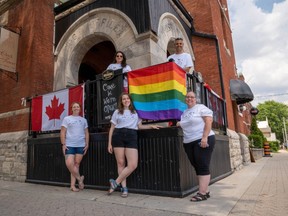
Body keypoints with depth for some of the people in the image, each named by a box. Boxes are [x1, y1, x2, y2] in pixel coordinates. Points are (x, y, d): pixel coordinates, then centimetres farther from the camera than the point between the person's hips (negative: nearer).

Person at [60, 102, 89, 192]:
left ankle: (73, 185, 12)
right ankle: (79, 178, 10)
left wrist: (87, 144, 4)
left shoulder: (83, 120, 14)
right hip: (69, 145, -2)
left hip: (81, 145, 2)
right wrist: (63, 144, -7)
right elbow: (62, 132, 2)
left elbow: (86, 133, 14)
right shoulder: (67, 119, 6)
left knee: (76, 164, 3)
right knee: (69, 164, -13)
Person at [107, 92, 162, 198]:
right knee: (120, 163, -2)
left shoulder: (136, 112, 18)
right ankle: (124, 188, 11)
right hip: (118, 136, 0)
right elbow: (112, 128, 13)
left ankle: (115, 183, 4)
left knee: (133, 165, -11)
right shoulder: (117, 112, 15)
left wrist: (151, 126, 2)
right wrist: (109, 143, 7)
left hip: (131, 137, 1)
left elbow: (140, 126, 19)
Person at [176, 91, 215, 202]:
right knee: (197, 167, 7)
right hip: (188, 143, 7)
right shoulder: (184, 113, 19)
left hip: (203, 140, -7)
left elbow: (209, 121, -12)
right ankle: (205, 191, 16)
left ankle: (202, 193, -4)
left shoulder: (201, 108, -2)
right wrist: (179, 124, 8)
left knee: (203, 167, -7)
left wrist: (204, 137, -21)